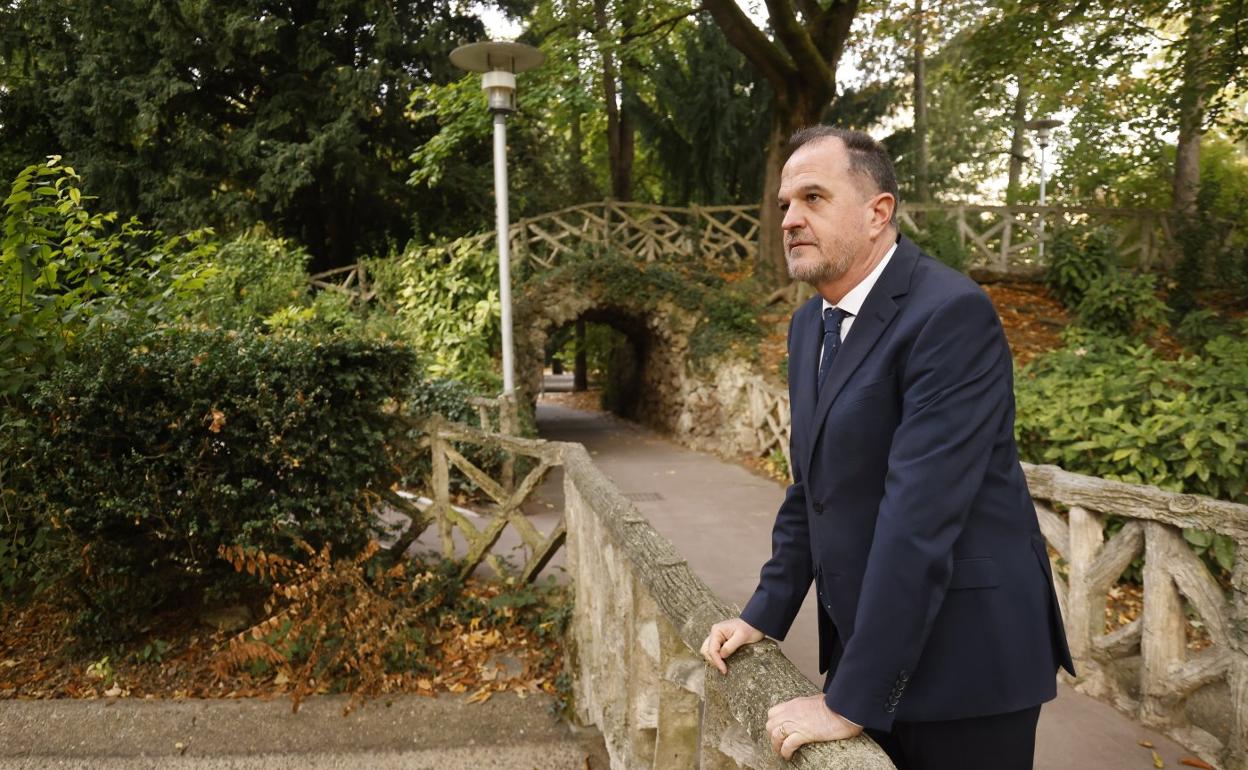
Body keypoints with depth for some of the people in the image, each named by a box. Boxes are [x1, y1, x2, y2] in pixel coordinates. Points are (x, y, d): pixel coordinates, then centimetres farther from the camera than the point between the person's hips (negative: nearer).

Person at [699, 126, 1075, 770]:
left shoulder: (951, 314, -20)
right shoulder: (810, 323, 6)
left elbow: (919, 514, -26)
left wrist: (850, 700, -24)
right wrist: (765, 613, 7)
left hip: (962, 665, -7)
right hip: (862, 641, 7)